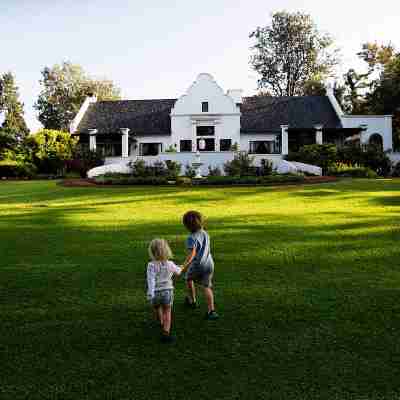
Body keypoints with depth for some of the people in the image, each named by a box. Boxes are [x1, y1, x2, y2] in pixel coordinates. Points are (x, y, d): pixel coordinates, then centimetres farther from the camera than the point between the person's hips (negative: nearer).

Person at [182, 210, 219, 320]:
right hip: (209, 264, 5)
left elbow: (192, 254, -27)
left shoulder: (192, 238, -18)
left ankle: (192, 301, 40)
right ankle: (211, 310, -3)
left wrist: (184, 265, -31)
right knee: (207, 287, 7)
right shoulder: (205, 233, 3)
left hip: (197, 265, -5)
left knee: (189, 279, 24)